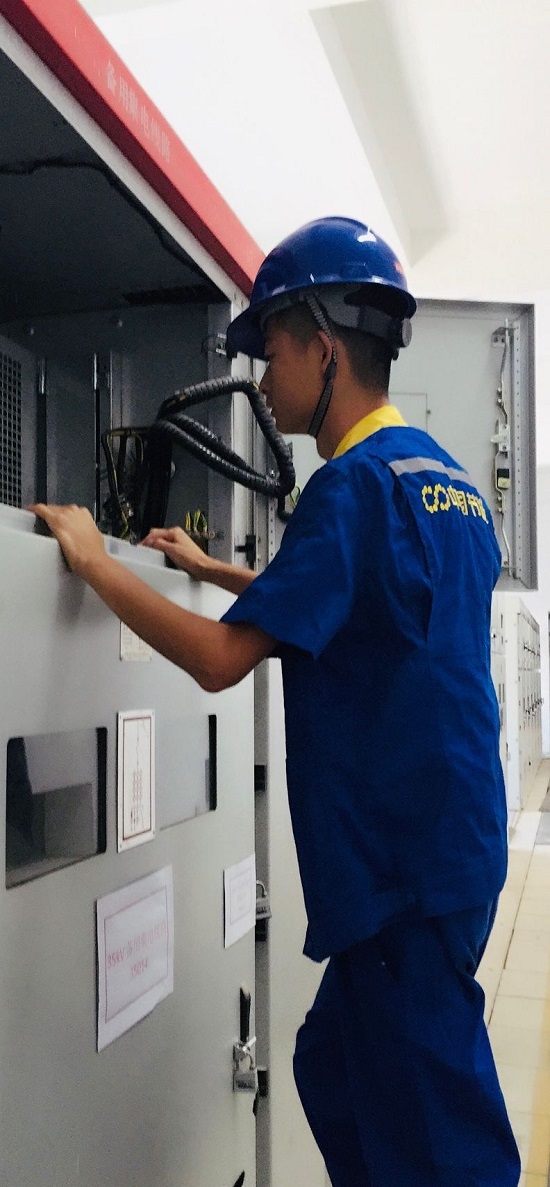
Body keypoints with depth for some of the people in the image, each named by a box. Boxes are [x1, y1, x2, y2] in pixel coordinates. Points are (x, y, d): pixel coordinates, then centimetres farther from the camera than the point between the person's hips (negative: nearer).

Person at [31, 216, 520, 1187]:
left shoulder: (356, 481, -17)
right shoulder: (445, 475, 12)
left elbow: (220, 659, -21)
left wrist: (93, 563, -9)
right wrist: (214, 571, 27)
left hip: (405, 862, -9)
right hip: (446, 844, 9)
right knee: (334, 1068, 22)